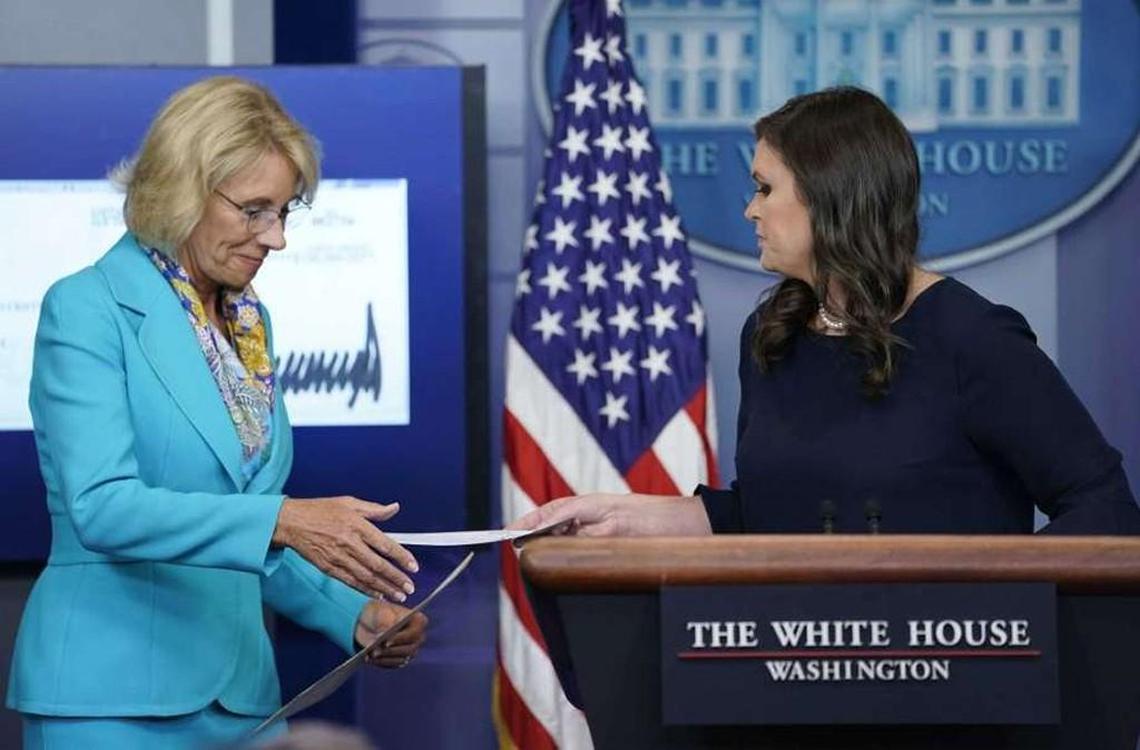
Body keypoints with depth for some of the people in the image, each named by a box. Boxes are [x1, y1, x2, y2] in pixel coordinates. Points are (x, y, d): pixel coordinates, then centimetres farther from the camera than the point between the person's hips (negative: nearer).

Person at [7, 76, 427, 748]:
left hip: (240, 690, 7)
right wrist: (281, 519, -31)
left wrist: (355, 614, 3)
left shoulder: (250, 321, 13)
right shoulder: (87, 309, -8)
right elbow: (100, 506, -21)